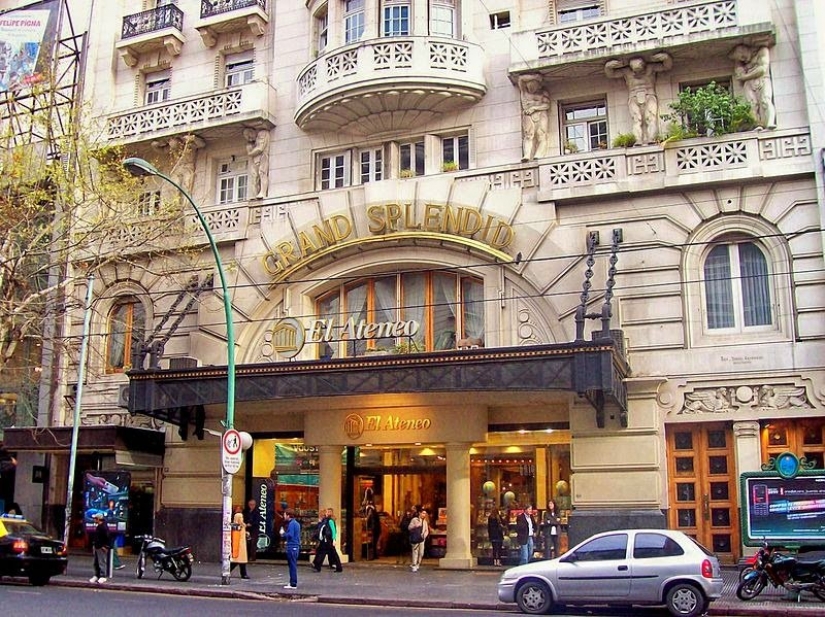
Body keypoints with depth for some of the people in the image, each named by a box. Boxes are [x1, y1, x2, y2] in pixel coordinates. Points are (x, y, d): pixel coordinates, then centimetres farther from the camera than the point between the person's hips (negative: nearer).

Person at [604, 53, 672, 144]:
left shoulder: (651, 67, 13)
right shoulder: (626, 71, 14)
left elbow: (668, 66, 12)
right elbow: (610, 74, 15)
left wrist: (666, 57, -9)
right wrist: (608, 66, -7)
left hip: (649, 96, 0)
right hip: (633, 98, 0)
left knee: (651, 118, -26)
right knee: (637, 120, -24)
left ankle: (651, 140, -41)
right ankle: (639, 141, -41)